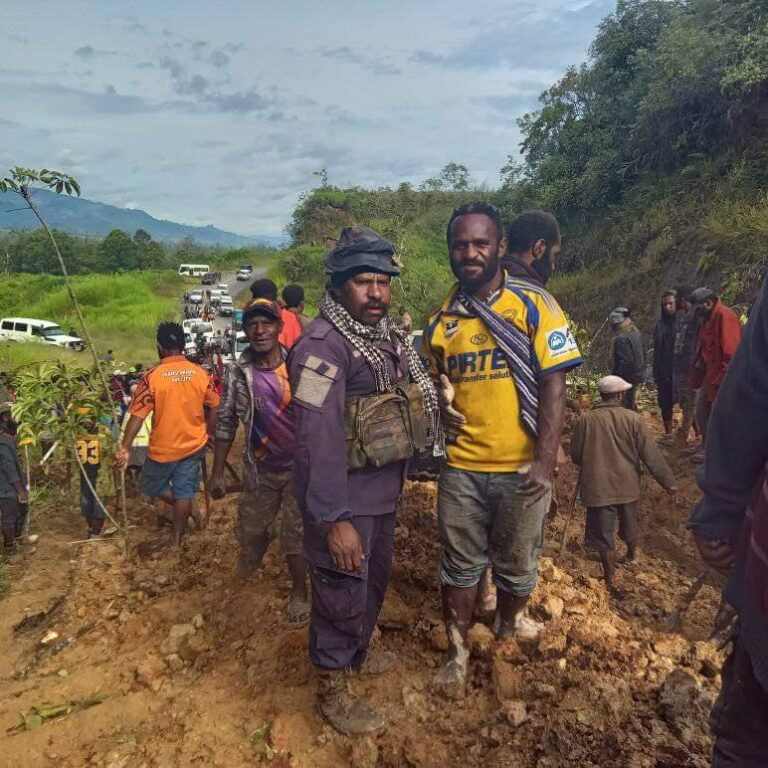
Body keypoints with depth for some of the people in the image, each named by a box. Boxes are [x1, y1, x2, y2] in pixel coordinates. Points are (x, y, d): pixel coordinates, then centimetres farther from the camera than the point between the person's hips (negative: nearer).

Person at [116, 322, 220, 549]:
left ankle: (188, 509, 29)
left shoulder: (152, 376, -15)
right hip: (194, 444, 4)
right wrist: (209, 434, 17)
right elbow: (213, 408, 3)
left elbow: (138, 415, -18)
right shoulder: (200, 373, -5)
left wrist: (125, 448, -14)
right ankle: (177, 539, 23)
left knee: (153, 486, 23)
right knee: (184, 491, 13)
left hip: (164, 447, -3)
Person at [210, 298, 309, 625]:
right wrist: (217, 471, 0)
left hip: (300, 465, -2)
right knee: (249, 529, 19)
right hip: (261, 468, 3)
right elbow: (226, 422, -1)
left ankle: (299, 591, 30)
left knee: (296, 534, 6)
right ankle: (259, 541, 56)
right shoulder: (237, 372, -8)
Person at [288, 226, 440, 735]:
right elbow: (318, 438, -28)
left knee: (377, 578, 26)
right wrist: (334, 519, -29)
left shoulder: (390, 334, 6)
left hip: (384, 490, 9)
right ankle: (333, 692, 31)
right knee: (342, 593, 7)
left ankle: (358, 652, 51)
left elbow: (415, 399, 14)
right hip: (344, 498, -9)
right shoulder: (323, 345, -22)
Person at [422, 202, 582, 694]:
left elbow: (553, 385, -10)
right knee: (460, 565, 13)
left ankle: (509, 623, 46)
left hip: (521, 468, -2)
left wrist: (546, 461, -17)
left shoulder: (534, 305, -6)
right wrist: (443, 405, -2)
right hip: (461, 468, 2)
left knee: (517, 565, 17)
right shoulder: (442, 320, 4)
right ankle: (459, 652, 33)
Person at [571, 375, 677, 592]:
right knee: (628, 524, 27)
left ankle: (610, 580, 13)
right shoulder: (633, 418, -11)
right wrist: (668, 481, 2)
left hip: (598, 487, -2)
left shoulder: (586, 420, -12)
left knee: (604, 534, 8)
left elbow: (575, 455, -3)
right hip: (627, 484, 3)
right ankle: (631, 554, 51)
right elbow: (651, 454, -8)